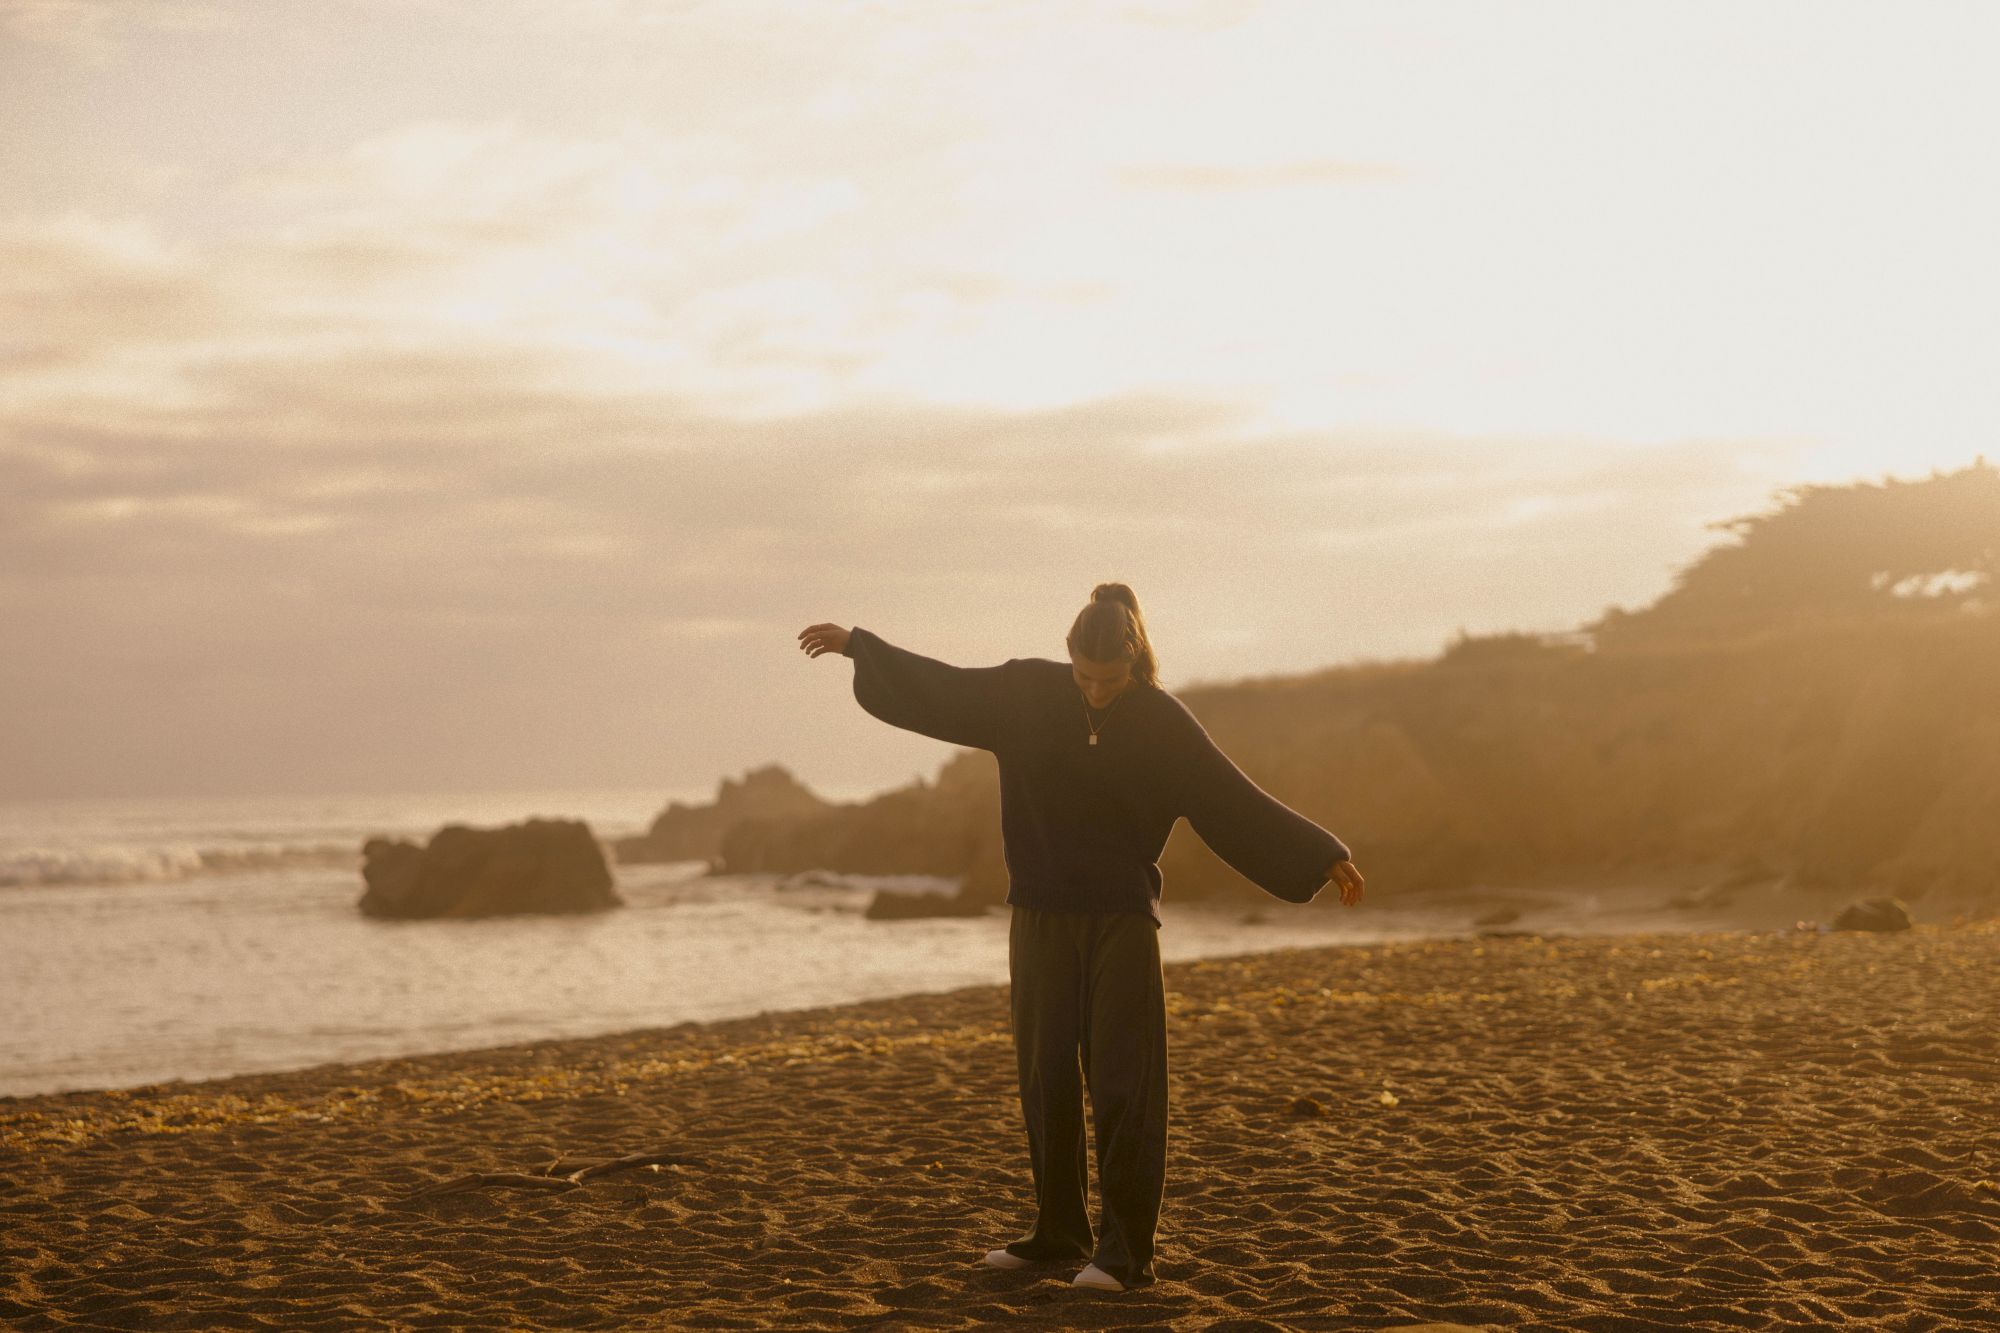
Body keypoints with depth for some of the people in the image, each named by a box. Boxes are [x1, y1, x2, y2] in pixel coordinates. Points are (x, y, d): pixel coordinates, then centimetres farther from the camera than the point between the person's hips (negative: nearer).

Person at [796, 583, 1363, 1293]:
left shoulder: (1163, 721, -7)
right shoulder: (1026, 691, -1)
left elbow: (1237, 801, -5)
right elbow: (941, 687, 11)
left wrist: (1323, 857, -7)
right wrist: (858, 644, 15)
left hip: (1122, 921, -3)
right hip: (1041, 916, 3)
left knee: (1123, 1086, -5)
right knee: (1045, 1080, 7)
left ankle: (1126, 1248, -4)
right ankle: (1060, 1230, 18)